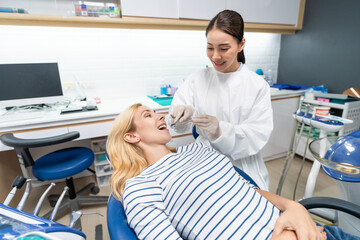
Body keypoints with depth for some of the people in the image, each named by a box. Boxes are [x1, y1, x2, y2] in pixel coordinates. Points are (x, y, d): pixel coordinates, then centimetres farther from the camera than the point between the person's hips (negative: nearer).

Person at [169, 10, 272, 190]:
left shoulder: (258, 86, -5)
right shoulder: (197, 79, 0)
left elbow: (259, 134, -11)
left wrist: (221, 131, -29)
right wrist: (182, 112, -30)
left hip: (242, 166, 0)